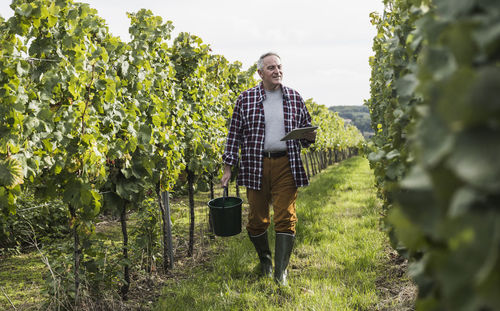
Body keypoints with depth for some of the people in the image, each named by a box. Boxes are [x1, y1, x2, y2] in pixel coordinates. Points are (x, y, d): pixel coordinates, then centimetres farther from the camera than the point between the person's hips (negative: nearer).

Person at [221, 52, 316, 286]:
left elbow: (306, 130, 18)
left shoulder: (294, 98, 9)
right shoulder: (246, 99, 4)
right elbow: (235, 134, 5)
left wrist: (309, 137, -7)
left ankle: (281, 272, 2)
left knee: (285, 218, -4)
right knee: (257, 218, 7)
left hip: (286, 165, 1)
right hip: (256, 166, 0)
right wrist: (228, 167, 1)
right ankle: (265, 260, 32)